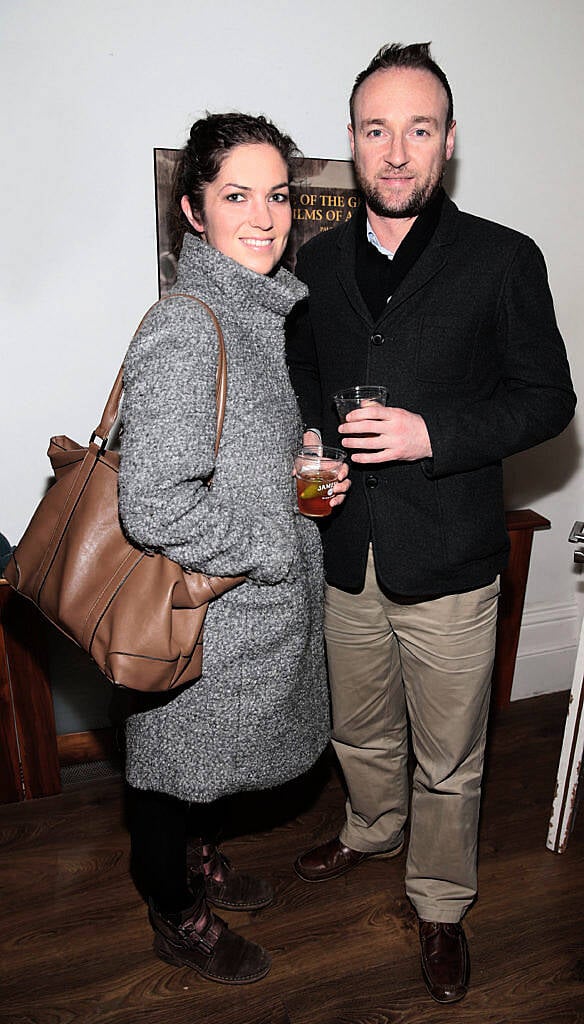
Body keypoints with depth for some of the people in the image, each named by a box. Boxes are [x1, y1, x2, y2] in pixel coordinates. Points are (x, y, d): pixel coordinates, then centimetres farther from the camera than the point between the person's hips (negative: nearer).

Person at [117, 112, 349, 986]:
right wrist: (272, 544, -19)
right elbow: (153, 506, -30)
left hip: (267, 598, 8)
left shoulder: (272, 306, 4)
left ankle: (198, 859, 55)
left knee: (207, 751, 28)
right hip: (202, 612, -8)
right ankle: (177, 920, 42)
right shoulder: (184, 330, -25)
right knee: (175, 759, 16)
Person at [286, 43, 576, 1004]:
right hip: (345, 555, 4)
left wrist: (434, 434, -20)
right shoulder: (318, 260, 6)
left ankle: (441, 904, 39)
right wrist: (307, 441, -3)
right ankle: (372, 829, 54)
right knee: (361, 732, 24)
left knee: (449, 760, 13)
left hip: (448, 563, -3)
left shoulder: (504, 259, -6)